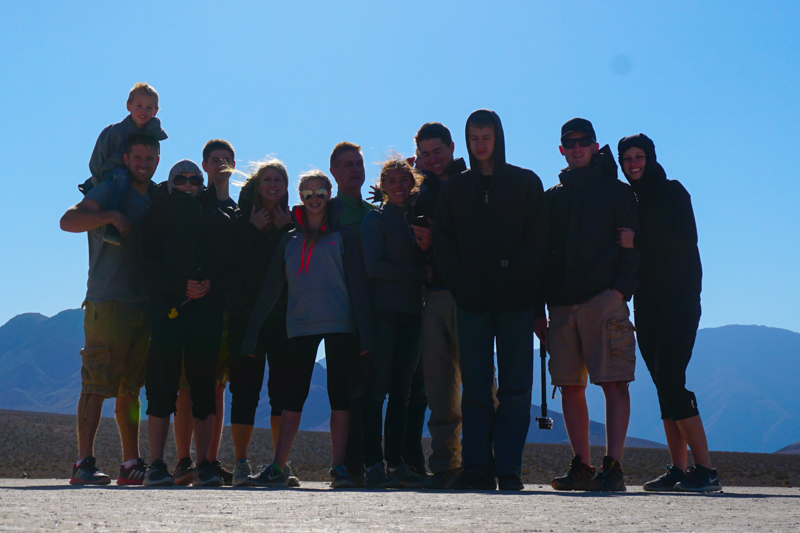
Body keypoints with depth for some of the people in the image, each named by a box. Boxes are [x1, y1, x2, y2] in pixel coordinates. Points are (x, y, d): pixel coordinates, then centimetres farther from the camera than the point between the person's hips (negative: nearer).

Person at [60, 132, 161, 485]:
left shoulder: (156, 198, 21)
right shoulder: (110, 191, 0)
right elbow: (68, 221, -13)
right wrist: (110, 216, -23)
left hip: (144, 305, 7)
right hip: (108, 303, -7)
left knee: (130, 388, 10)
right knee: (96, 385, -9)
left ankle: (131, 464, 14)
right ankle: (84, 463, -8)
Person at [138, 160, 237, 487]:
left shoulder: (219, 217, 19)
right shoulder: (162, 211, 12)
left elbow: (229, 261, 14)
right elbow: (148, 259, 2)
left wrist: (210, 284, -4)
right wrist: (179, 286, -10)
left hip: (207, 306, 2)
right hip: (168, 306, -2)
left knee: (204, 384, 1)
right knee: (162, 383, -7)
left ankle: (203, 465, 5)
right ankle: (156, 464, -3)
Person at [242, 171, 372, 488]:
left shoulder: (343, 236, 7)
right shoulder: (290, 240, 14)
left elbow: (357, 284, 2)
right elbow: (271, 289, 12)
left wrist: (364, 331, -8)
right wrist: (252, 333, 5)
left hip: (340, 325, -2)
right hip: (300, 327, 2)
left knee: (339, 394, -1)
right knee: (293, 395, 2)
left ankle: (338, 466, 2)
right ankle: (278, 467, 5)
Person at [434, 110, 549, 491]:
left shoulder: (525, 183, 9)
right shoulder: (454, 188, 15)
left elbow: (538, 240, 3)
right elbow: (442, 243, 10)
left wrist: (516, 276, -11)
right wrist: (459, 284, -4)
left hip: (515, 301, -1)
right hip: (472, 301, 2)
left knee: (515, 387, -2)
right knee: (475, 387, 1)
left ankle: (508, 468, 1)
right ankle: (477, 468, 2)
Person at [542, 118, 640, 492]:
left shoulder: (617, 191, 10)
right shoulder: (552, 197, 20)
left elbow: (632, 245, 3)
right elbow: (541, 250, 18)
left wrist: (621, 288, -13)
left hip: (604, 299, -4)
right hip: (561, 303, 4)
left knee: (613, 382, -11)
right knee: (569, 386, 3)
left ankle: (613, 466, -11)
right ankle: (581, 467, 9)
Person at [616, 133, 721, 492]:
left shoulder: (671, 192, 1)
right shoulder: (630, 201, 19)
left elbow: (687, 238, -11)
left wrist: (639, 241, -14)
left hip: (677, 297, -7)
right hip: (646, 302, 7)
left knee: (670, 378, -17)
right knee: (663, 383, 2)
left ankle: (705, 469, -16)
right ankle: (678, 469, 3)